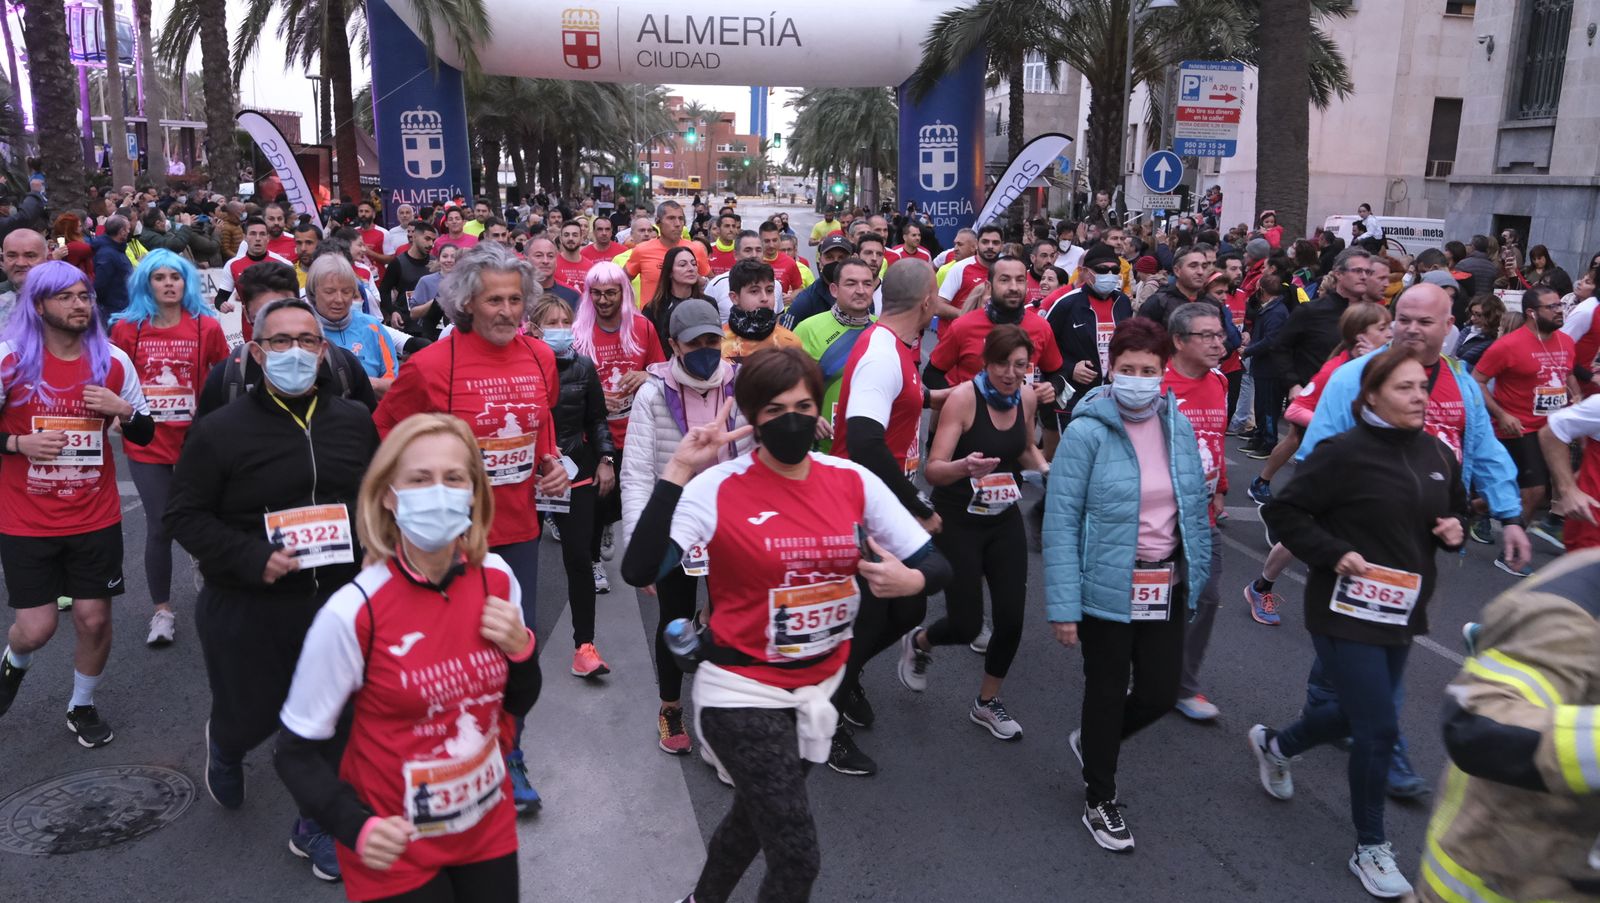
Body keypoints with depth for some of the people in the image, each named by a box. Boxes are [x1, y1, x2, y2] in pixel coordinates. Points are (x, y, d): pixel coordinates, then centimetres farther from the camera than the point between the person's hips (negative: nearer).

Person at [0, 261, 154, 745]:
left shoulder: (113, 361, 0)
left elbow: (144, 435, 7)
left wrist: (124, 410, -12)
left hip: (96, 518, 2)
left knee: (94, 618, 5)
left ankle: (82, 706, 30)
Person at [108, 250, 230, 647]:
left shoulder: (207, 326, -1)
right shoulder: (126, 327, -1)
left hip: (196, 437, 0)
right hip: (147, 441, 0)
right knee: (159, 526, 4)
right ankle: (162, 610, 18)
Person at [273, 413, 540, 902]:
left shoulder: (496, 579, -9)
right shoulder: (353, 613, -22)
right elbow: (297, 749, -11)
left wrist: (520, 650, -13)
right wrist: (356, 827, -23)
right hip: (397, 851, -4)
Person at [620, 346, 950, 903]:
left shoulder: (853, 481, -5)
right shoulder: (718, 487, -17)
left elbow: (935, 565, -1)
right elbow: (639, 571, -30)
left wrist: (910, 580, -24)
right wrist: (678, 473, -34)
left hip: (821, 684, 5)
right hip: (744, 690, -5)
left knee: (757, 817, 26)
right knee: (798, 855, -4)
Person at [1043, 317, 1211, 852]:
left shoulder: (1179, 427, 1)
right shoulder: (1087, 432, -16)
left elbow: (1197, 507, 11)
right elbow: (1060, 522, -16)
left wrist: (1197, 577, 10)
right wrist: (1063, 606, -18)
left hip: (1167, 587, 5)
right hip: (1107, 587, -5)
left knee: (1161, 692, 11)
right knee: (1107, 692, 10)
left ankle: (1093, 742, 42)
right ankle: (1099, 801, 33)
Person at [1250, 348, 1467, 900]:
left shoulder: (1438, 455, 4)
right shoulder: (1345, 453, -16)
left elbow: (1456, 511, 20)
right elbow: (1282, 511, -13)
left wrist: (1455, 531, -3)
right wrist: (1334, 554, -22)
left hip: (1400, 611, 7)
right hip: (1347, 612, -7)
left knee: (1359, 715, 20)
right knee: (1380, 730, -3)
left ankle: (1274, 745, 48)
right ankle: (1370, 849, 17)